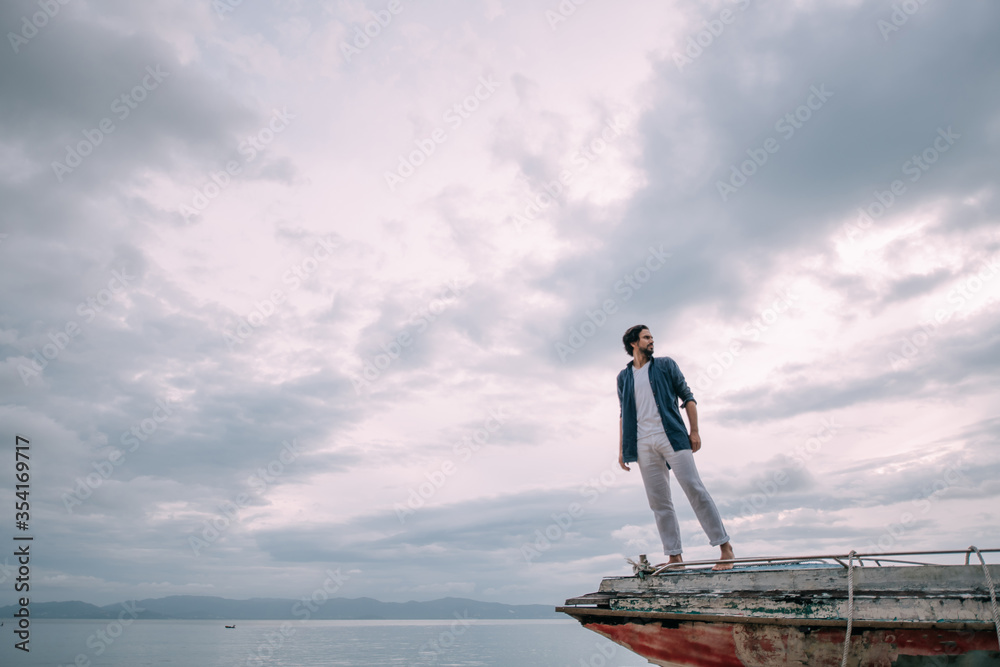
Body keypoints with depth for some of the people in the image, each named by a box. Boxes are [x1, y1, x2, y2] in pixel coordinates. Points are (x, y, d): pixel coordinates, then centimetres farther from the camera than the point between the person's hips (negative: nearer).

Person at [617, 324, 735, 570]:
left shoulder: (665, 365, 9)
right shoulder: (624, 377, 15)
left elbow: (687, 397, 7)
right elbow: (624, 415, 17)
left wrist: (694, 431, -3)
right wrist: (621, 449, 11)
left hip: (672, 436, -3)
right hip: (643, 444, 3)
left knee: (694, 489, -8)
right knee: (658, 501, 2)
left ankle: (725, 547, -2)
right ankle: (675, 556, 6)